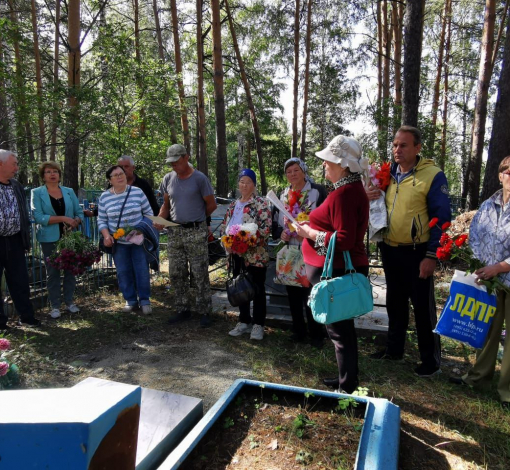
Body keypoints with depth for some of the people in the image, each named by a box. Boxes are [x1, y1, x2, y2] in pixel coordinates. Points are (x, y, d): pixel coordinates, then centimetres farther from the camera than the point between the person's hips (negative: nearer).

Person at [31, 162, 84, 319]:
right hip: (49, 238, -3)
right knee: (53, 271, 5)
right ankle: (55, 306, 14)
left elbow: (79, 212, 7)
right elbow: (38, 217, -14)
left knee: (70, 269, 8)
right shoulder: (37, 193, -2)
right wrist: (63, 218, -20)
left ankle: (69, 301, 21)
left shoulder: (69, 192, 9)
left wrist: (76, 221, -16)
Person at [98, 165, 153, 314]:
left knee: (142, 270, 1)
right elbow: (101, 220, 5)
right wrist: (106, 235, -10)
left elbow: (148, 213, 2)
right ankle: (130, 300, 22)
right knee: (123, 272, 7)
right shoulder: (104, 197, -1)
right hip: (118, 242, 1)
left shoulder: (137, 192, -4)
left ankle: (144, 300, 16)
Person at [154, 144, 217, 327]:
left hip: (196, 232, -5)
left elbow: (211, 205, -1)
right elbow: (166, 204, 15)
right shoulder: (168, 179, 8)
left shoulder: (199, 178, -7)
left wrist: (196, 219, 8)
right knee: (176, 274, 10)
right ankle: (182, 310, 24)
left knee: (200, 274, 0)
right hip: (174, 232, 5)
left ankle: (204, 312, 12)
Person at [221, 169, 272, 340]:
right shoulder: (233, 205, 13)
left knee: (257, 289, 3)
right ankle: (244, 321, 28)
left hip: (255, 255, -6)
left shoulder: (261, 204, -8)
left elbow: (266, 228, -17)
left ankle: (258, 324, 15)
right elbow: (224, 226, 17)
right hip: (237, 254, 7)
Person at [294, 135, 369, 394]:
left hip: (336, 271, -11)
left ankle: (347, 386, 17)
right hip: (343, 268, 11)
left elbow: (344, 240, -26)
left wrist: (310, 233, -15)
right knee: (342, 325, 20)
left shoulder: (344, 193, -20)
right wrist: (314, 227, 11)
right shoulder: (352, 188, 13)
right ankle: (347, 378, 36)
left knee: (338, 327, 2)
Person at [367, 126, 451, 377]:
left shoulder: (433, 175, -11)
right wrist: (369, 198, -7)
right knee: (395, 303, 18)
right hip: (389, 250, 6)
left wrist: (432, 256, -17)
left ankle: (431, 359, 20)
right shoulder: (387, 174, 6)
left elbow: (441, 218, -13)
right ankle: (393, 349, 33)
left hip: (416, 253, -6)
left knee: (423, 306, 4)